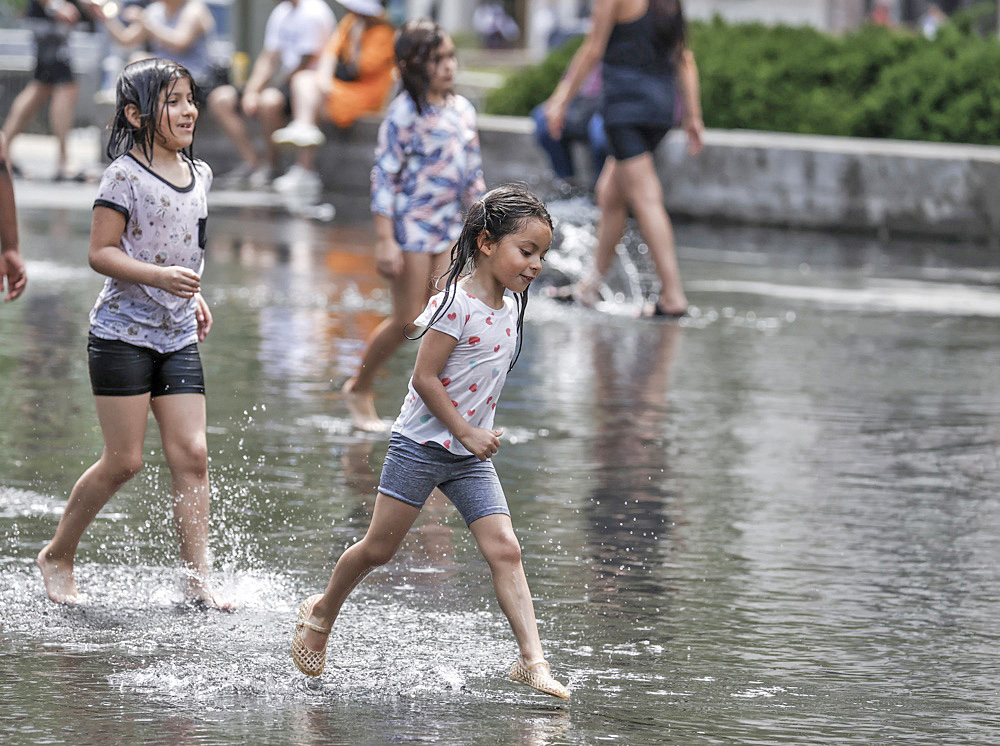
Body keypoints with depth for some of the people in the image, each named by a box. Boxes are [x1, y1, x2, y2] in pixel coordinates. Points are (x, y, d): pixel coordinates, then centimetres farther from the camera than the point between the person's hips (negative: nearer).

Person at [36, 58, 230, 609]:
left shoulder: (198, 175, 10)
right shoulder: (125, 175, -12)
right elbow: (101, 253, -15)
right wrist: (161, 277, -26)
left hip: (177, 337, 6)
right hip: (123, 333, -6)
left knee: (191, 454, -3)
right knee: (124, 461, -3)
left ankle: (197, 578, -2)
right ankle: (57, 556, 16)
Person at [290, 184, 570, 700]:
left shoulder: (510, 306, 5)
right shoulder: (457, 304, -19)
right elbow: (424, 378, -18)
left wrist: (480, 434, 16)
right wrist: (467, 433, -17)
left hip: (471, 455, 6)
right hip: (422, 444, -6)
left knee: (504, 549, -7)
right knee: (379, 548, 6)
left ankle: (531, 660, -12)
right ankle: (321, 614, 30)